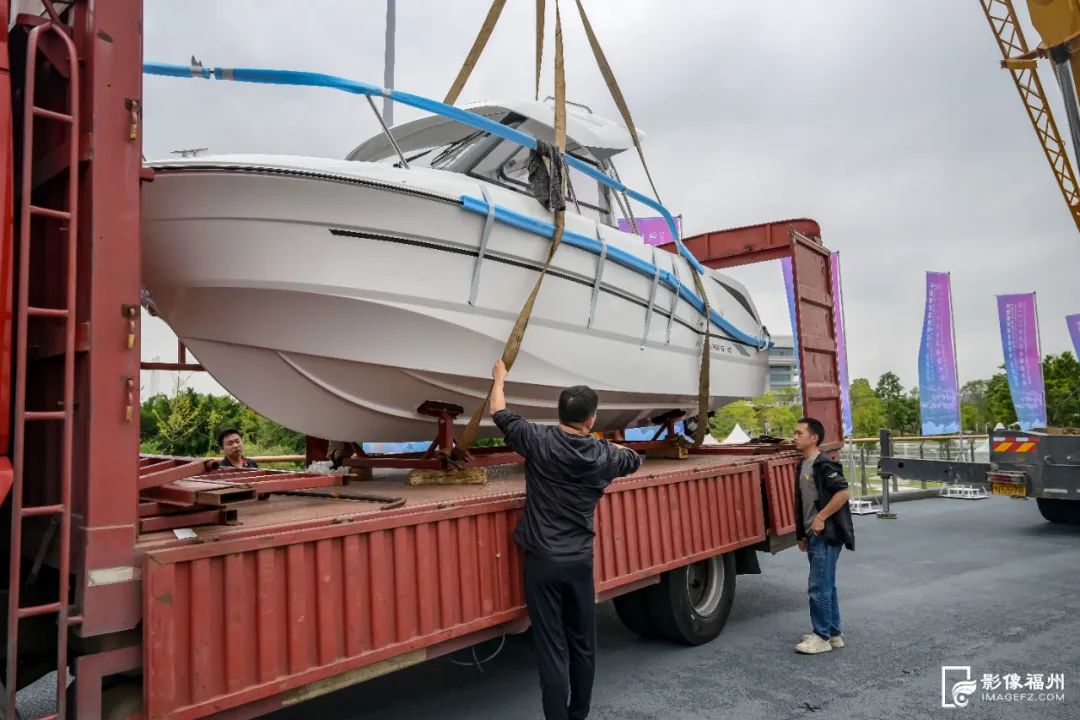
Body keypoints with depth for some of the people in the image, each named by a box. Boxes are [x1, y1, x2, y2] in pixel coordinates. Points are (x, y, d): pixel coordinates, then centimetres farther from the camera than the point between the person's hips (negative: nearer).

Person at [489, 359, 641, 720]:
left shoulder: (539, 441, -11)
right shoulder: (604, 455, -2)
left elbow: (499, 413, 4)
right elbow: (634, 459, 21)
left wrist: (499, 377, 21)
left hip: (543, 561, -2)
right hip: (580, 562, 3)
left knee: (552, 648, 2)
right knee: (583, 645, 16)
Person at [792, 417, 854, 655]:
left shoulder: (823, 464, -15)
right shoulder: (804, 465, 14)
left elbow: (844, 492, -24)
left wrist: (821, 517, -21)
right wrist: (802, 533, 19)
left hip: (827, 535, -10)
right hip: (814, 535, 10)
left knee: (819, 587, -5)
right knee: (827, 586, 16)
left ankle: (822, 637, 5)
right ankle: (834, 634, 26)